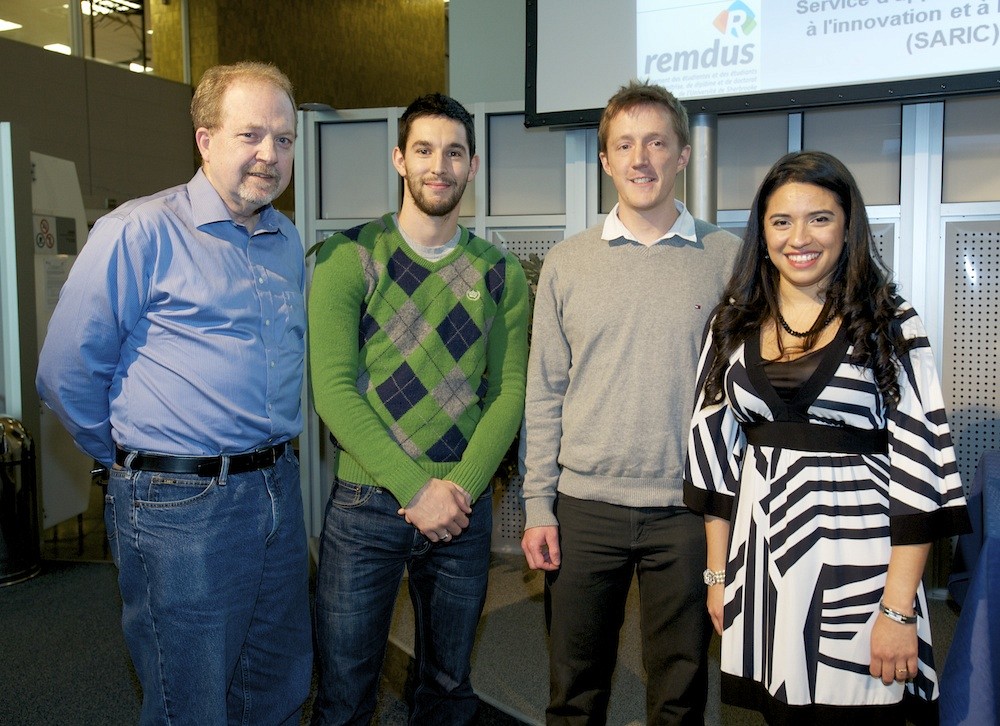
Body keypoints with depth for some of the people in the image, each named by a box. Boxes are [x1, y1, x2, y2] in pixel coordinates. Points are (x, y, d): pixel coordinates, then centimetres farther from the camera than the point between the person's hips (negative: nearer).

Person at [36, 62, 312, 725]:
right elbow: (67, 374, -9)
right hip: (181, 507, -6)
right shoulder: (140, 233, -11)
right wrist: (138, 461, 2)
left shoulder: (288, 242, 10)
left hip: (279, 491, 6)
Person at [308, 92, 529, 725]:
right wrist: (416, 488, -16)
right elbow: (333, 388, -11)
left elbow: (509, 391, 2)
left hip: (464, 508, 3)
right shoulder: (350, 257, -4)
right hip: (366, 504, -2)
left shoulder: (500, 273, 5)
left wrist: (461, 487, -12)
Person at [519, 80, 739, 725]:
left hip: (688, 508, -1)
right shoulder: (567, 264, 4)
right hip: (584, 506, 1)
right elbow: (544, 394, 5)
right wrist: (538, 506, 1)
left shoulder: (727, 259, 0)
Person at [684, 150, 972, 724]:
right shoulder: (735, 325, 6)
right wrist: (718, 573, 7)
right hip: (760, 551, 3)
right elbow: (716, 446, 9)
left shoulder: (890, 324, -5)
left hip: (856, 553, -3)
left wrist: (899, 608, -12)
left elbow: (918, 466, -8)